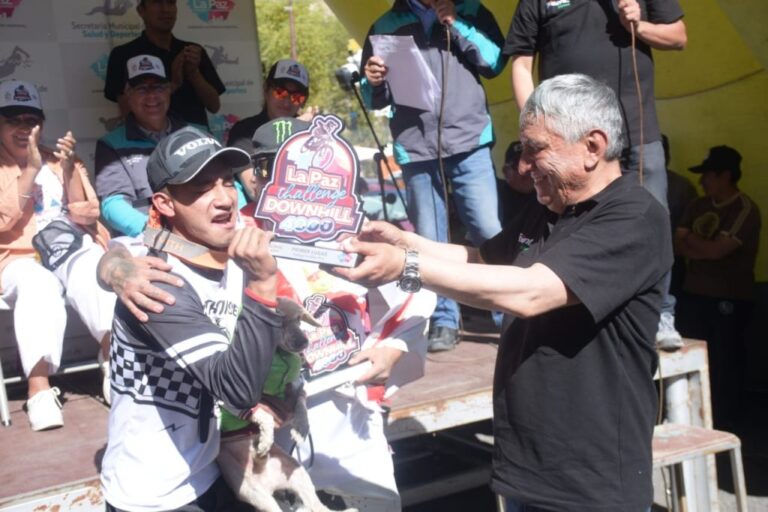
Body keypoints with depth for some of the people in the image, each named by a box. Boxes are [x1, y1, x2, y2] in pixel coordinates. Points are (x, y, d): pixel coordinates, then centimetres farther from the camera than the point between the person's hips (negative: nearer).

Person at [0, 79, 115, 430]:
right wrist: (31, 169, -11)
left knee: (92, 276, -35)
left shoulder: (60, 160, 18)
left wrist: (68, 169, -6)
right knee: (39, 287, -37)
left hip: (73, 250, 2)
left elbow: (87, 215, 7)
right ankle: (39, 390, -46)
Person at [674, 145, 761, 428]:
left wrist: (690, 239, -4)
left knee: (725, 362, 4)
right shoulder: (698, 206, 8)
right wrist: (706, 247, -14)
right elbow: (678, 246, 1)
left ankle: (724, 423, 17)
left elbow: (716, 250, -20)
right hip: (694, 294, 6)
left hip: (730, 299, -6)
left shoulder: (745, 210, -12)